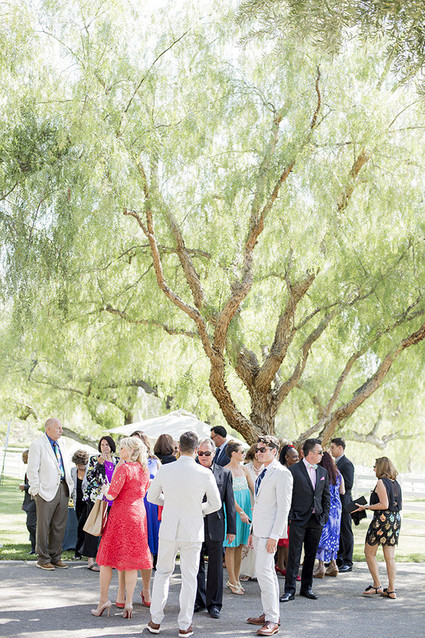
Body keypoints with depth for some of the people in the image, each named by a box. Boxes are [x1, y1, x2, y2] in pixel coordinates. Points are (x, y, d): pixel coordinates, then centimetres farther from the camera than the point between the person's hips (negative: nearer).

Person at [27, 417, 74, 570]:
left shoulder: (58, 445, 19)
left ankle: (55, 557, 19)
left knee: (59, 526, 10)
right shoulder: (37, 445, -4)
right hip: (47, 491, -7)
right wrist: (37, 490, -12)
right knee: (43, 526, 0)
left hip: (62, 489, 7)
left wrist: (70, 484, 12)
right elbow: (32, 470, -8)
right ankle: (43, 559, 8)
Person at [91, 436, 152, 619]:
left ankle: (103, 600, 5)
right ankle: (128, 602, 4)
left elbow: (112, 495, -17)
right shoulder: (144, 469, 7)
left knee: (108, 556, 6)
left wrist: (104, 489, 5)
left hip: (120, 514, -6)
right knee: (131, 559, 7)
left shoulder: (123, 468, -14)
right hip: (138, 515, 6)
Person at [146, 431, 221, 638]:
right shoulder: (205, 474, -10)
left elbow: (151, 497, 7)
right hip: (193, 531, -1)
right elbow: (215, 504, 1)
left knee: (163, 572, 16)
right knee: (189, 578, 8)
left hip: (168, 529, 2)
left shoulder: (164, 470, -6)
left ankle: (155, 621, 19)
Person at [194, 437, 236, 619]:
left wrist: (231, 529, 2)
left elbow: (230, 503, 5)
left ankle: (214, 604, 16)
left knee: (216, 567, 5)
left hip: (215, 526, 0)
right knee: (196, 566, 10)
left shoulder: (224, 473, 3)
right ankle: (198, 601, 23)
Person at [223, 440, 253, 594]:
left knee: (240, 545, 10)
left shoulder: (244, 469, 10)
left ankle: (236, 579, 18)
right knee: (231, 546, 0)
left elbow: (253, 489, 11)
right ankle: (232, 580, 5)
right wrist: (241, 512, -18)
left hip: (245, 508, 7)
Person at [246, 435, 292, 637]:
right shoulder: (262, 473, 15)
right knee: (268, 572, 14)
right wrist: (253, 532, 18)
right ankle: (270, 614, 21)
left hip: (270, 530, -9)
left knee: (263, 571, -13)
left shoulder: (282, 473, -13)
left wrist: (274, 536, -21)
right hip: (259, 530, 9)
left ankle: (272, 620, -8)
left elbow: (283, 507, -17)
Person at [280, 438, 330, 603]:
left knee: (311, 555, 11)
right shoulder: (294, 470, -6)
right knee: (294, 556, -3)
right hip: (299, 519, -5)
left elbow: (326, 496, 16)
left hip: (317, 520, 5)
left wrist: (324, 515, 7)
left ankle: (306, 587, 20)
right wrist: (290, 517, -10)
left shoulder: (323, 472, 11)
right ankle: (289, 590, 0)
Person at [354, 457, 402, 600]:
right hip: (395, 519, 7)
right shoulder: (396, 483, 11)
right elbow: (399, 504, 17)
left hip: (382, 519, -7)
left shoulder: (381, 482, -12)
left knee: (369, 553, 6)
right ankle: (391, 590, 7)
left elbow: (384, 505, -18)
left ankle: (377, 586, 4)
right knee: (390, 557, 8)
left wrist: (366, 507, -10)